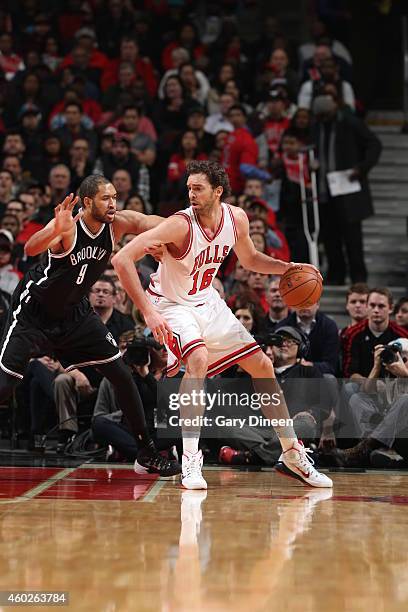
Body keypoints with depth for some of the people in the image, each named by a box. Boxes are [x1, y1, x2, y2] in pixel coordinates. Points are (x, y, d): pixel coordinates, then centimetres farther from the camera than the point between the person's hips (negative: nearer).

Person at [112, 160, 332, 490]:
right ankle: (190, 460, -26)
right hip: (171, 305, -6)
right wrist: (148, 312, -38)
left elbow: (250, 258, 11)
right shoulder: (180, 224, -29)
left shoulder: (236, 218, -11)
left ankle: (293, 455, 19)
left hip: (208, 302, 6)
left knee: (262, 366, 6)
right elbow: (122, 259, -34)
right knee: (198, 359, -33)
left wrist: (287, 268, -7)